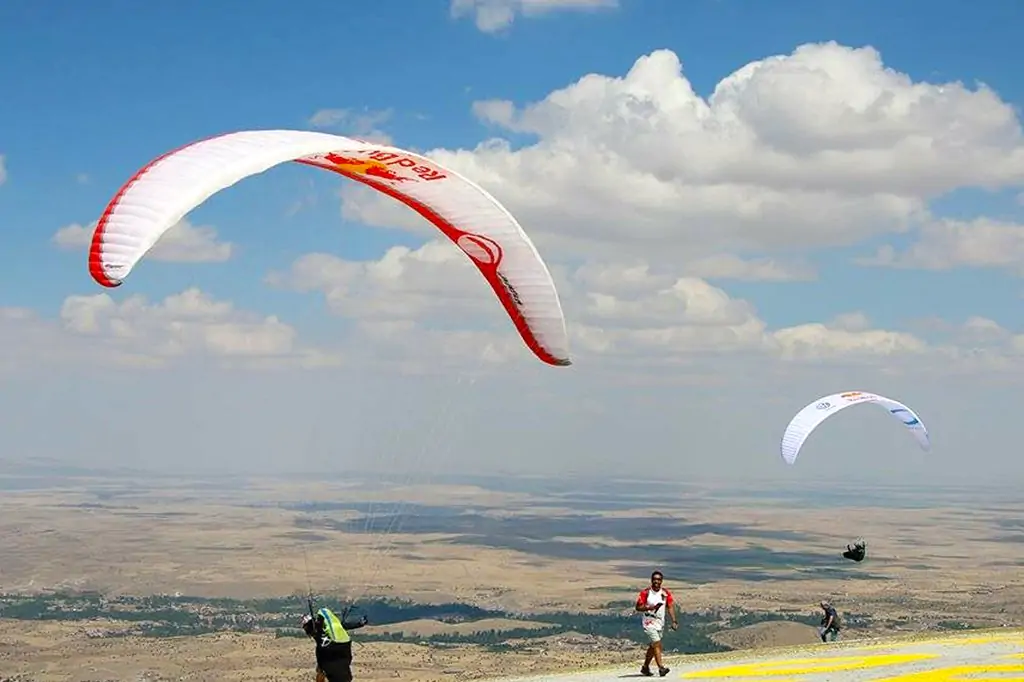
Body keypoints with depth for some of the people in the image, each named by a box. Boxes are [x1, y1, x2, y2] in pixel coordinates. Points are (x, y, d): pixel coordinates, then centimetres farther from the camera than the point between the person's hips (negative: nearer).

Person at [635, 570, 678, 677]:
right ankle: (661, 668, -24)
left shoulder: (666, 593, 4)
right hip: (649, 622, -6)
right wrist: (651, 608, -23)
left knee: (653, 646, 15)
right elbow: (638, 607, -8)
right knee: (657, 643, -17)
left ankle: (645, 667, 29)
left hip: (660, 622, 6)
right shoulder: (645, 592, -8)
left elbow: (670, 607, 2)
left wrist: (674, 621, -9)